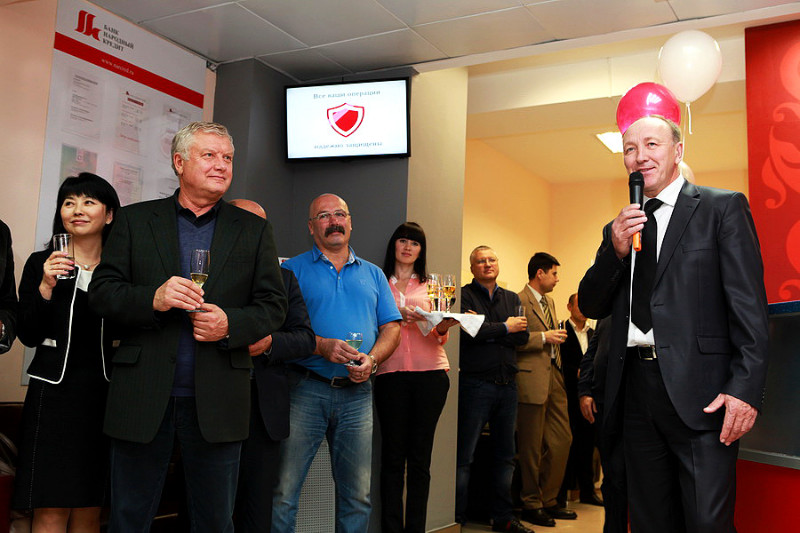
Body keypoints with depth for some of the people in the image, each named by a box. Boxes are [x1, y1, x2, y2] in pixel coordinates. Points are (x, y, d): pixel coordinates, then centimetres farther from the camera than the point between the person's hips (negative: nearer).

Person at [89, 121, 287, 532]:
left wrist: (231, 323, -15)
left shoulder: (254, 230, 9)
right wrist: (153, 298, -17)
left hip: (217, 402, 1)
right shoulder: (135, 220, 8)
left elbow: (273, 305, 5)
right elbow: (101, 291, 2)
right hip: (143, 398, 0)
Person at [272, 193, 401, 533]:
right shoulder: (294, 270, 6)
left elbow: (391, 327, 12)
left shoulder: (373, 275, 17)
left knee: (358, 495, 8)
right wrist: (321, 346, -18)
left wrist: (372, 359, -7)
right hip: (305, 390, -3)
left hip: (357, 393, 3)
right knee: (284, 492, -2)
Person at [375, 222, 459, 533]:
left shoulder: (430, 285, 17)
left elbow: (440, 336, 11)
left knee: (420, 455, 2)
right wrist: (396, 315, -14)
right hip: (391, 373, -1)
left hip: (430, 372, 1)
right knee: (393, 455, -1)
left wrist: (444, 326, -10)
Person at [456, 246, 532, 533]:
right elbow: (466, 332, -16)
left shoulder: (512, 299, 15)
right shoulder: (464, 295, -1)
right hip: (475, 383, -6)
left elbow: (523, 335, 1)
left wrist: (486, 329, -11)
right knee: (464, 456, -2)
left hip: (507, 384, 6)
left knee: (505, 455, 12)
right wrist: (504, 328, -6)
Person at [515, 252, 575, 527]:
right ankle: (531, 504, 14)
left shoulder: (549, 301, 20)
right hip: (532, 378, -9)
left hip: (554, 377, 9)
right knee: (532, 446, 0)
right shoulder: (519, 300, -10)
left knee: (562, 439, 10)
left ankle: (549, 500, 23)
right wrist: (544, 337, -17)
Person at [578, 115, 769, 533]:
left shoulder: (723, 208, 2)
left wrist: (745, 388, -16)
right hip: (636, 390, 5)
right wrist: (616, 251, -4)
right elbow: (590, 307, 12)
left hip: (699, 393, -5)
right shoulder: (618, 229, 17)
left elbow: (749, 304, -6)